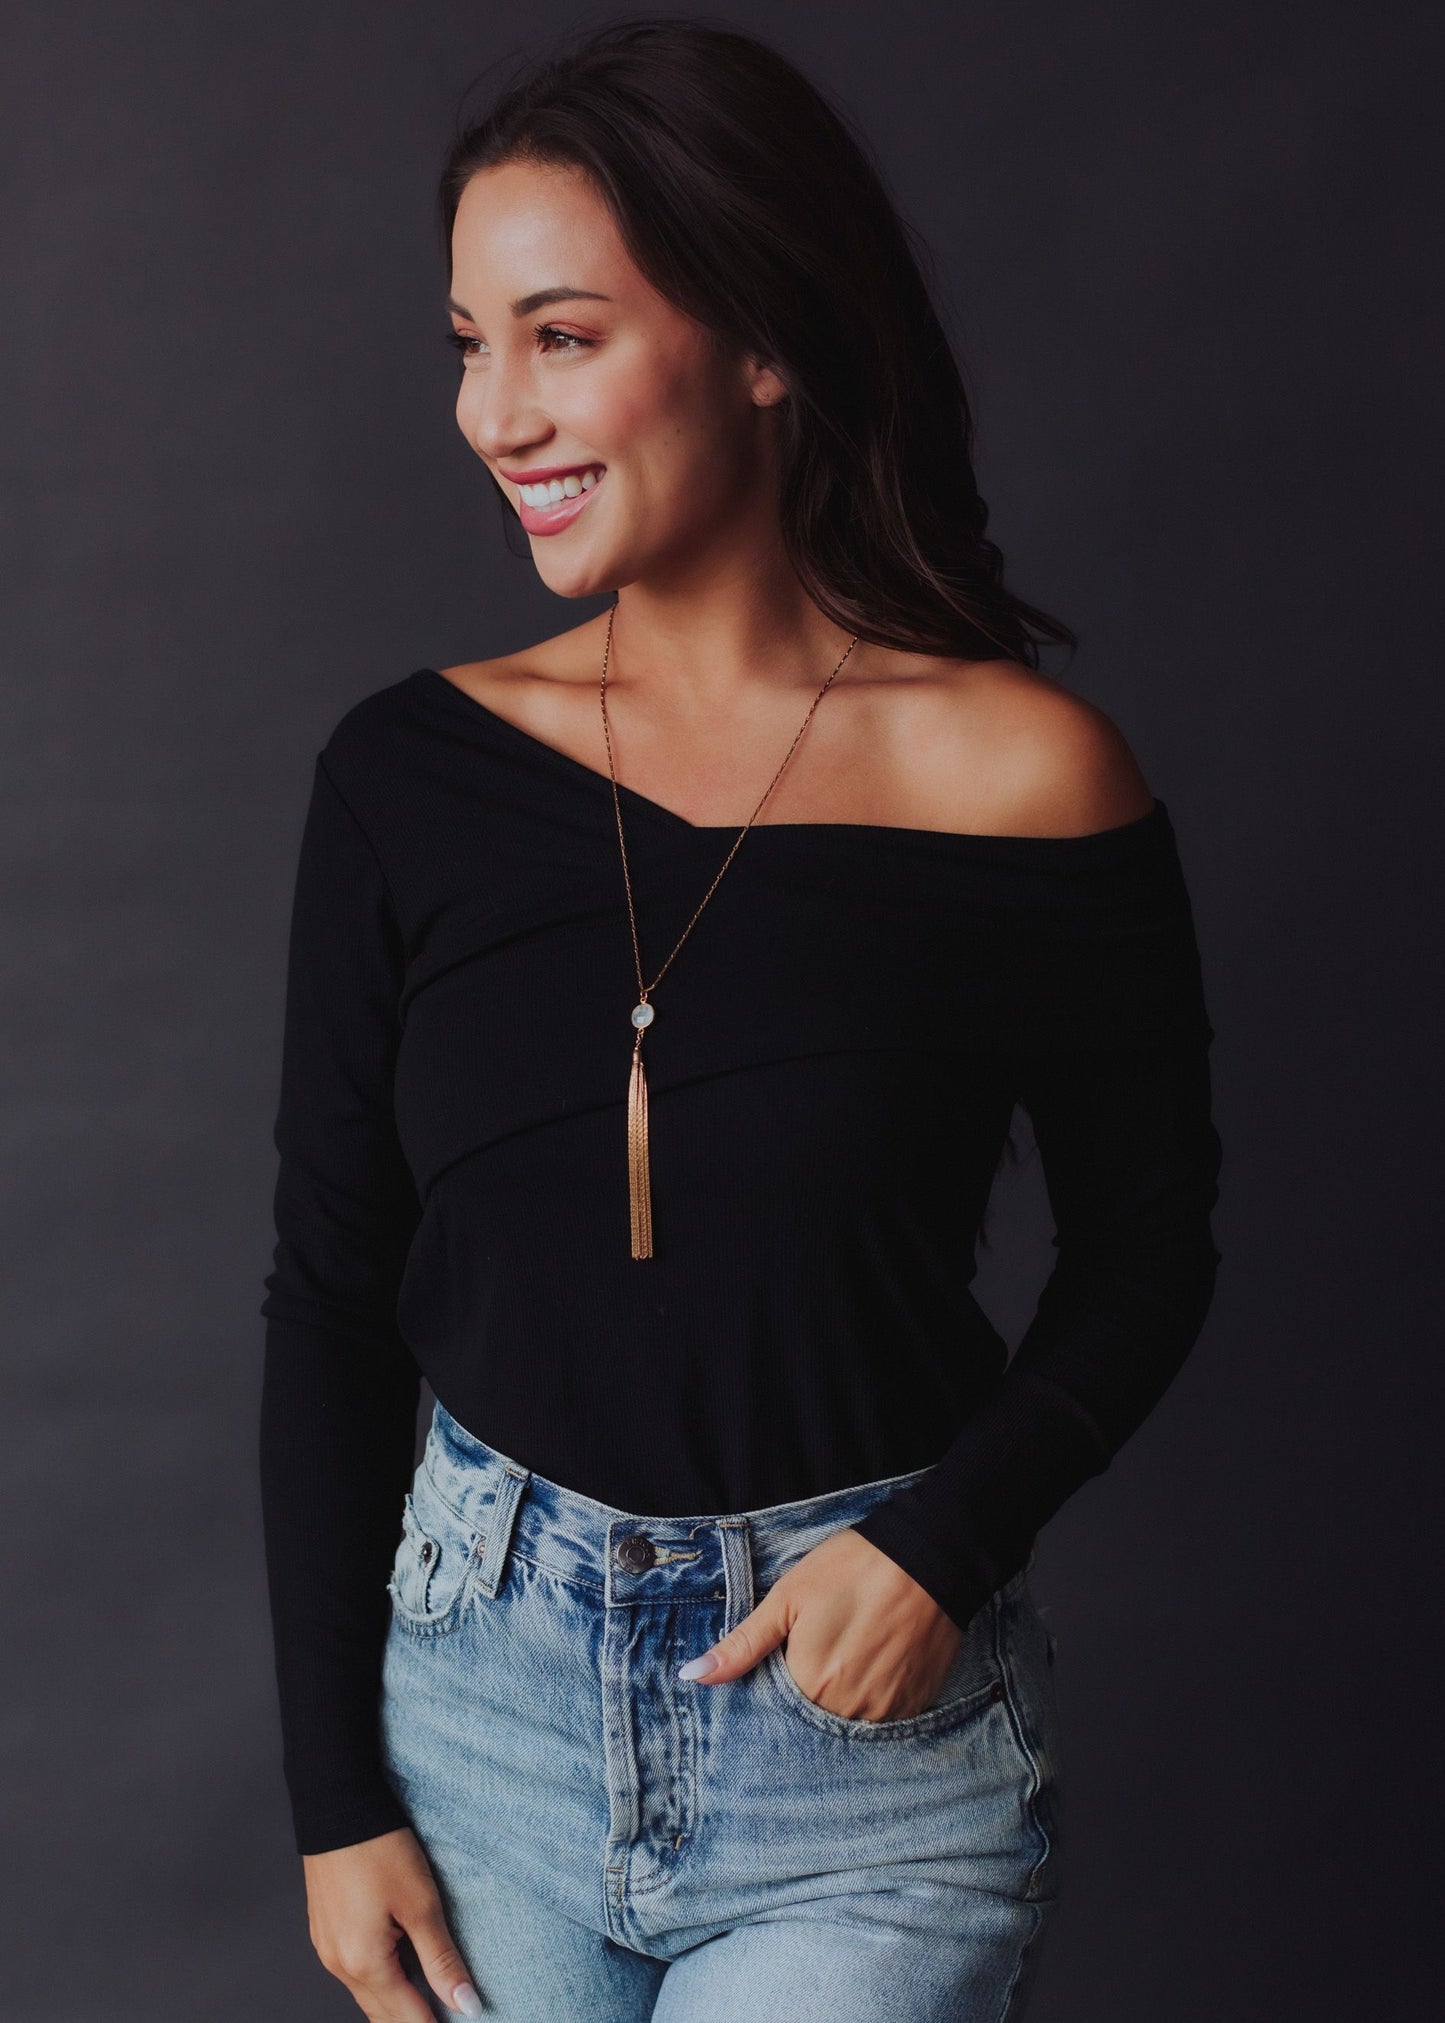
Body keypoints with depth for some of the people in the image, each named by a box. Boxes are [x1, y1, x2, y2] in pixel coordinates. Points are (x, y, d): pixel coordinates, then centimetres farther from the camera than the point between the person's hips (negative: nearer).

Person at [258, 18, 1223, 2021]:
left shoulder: (1025, 780, -12)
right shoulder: (412, 771, -4)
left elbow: (1148, 1237, 2)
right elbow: (329, 1294, 2)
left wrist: (952, 1534, -14)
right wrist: (336, 1789, 1)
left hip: (872, 1724, -3)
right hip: (484, 1680, 3)